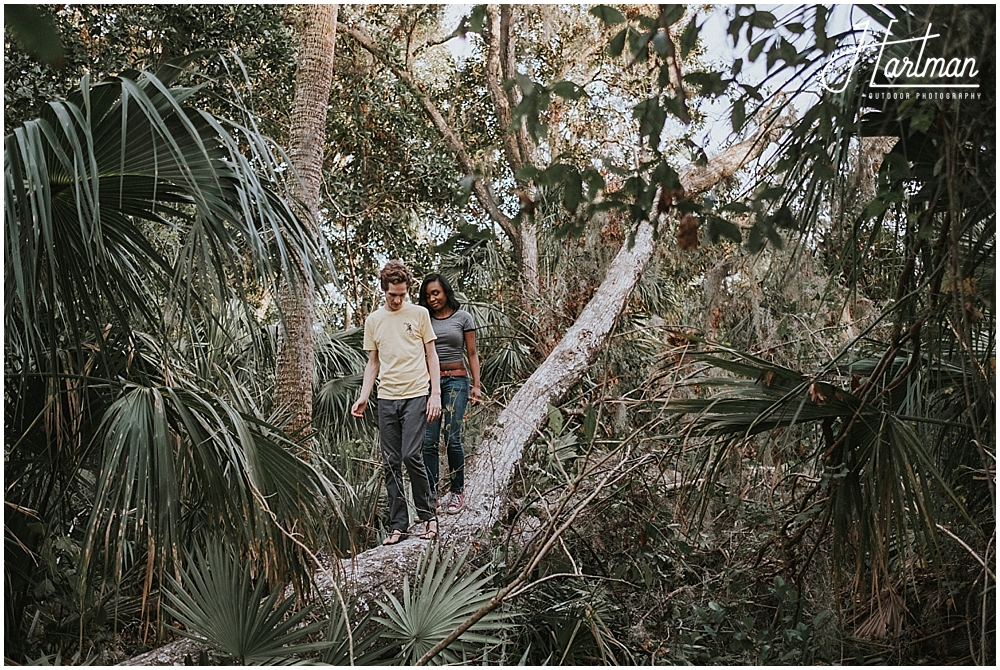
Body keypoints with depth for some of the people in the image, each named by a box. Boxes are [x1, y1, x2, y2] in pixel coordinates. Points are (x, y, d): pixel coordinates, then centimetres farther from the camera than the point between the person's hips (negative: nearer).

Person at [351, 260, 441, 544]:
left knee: (411, 456, -12)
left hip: (416, 395, -3)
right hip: (386, 398, 3)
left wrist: (436, 394, -3)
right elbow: (373, 363, 15)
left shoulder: (419, 314, 4)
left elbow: (431, 356, 5)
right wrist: (363, 397, 3)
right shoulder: (373, 320, 11)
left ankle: (428, 514, 7)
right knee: (391, 463, 4)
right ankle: (398, 525, 11)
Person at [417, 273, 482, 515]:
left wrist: (476, 385, -3)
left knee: (452, 438, -7)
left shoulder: (463, 317, 4)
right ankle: (430, 493, 2)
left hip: (456, 380, -2)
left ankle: (457, 491, 8)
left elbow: (472, 354, 5)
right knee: (428, 440, -4)